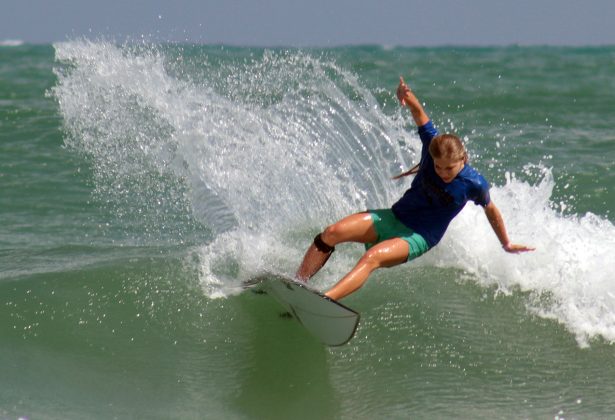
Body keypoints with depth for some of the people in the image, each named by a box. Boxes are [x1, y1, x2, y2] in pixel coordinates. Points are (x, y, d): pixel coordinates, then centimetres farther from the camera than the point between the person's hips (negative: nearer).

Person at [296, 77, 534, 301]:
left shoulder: (474, 184, -17)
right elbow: (419, 113, -8)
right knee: (332, 233, -14)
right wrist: (407, 96, -30)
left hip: (419, 238, -4)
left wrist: (506, 244, 13)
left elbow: (491, 211, 0)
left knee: (372, 257, -33)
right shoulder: (433, 146, -11)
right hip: (394, 217, 5)